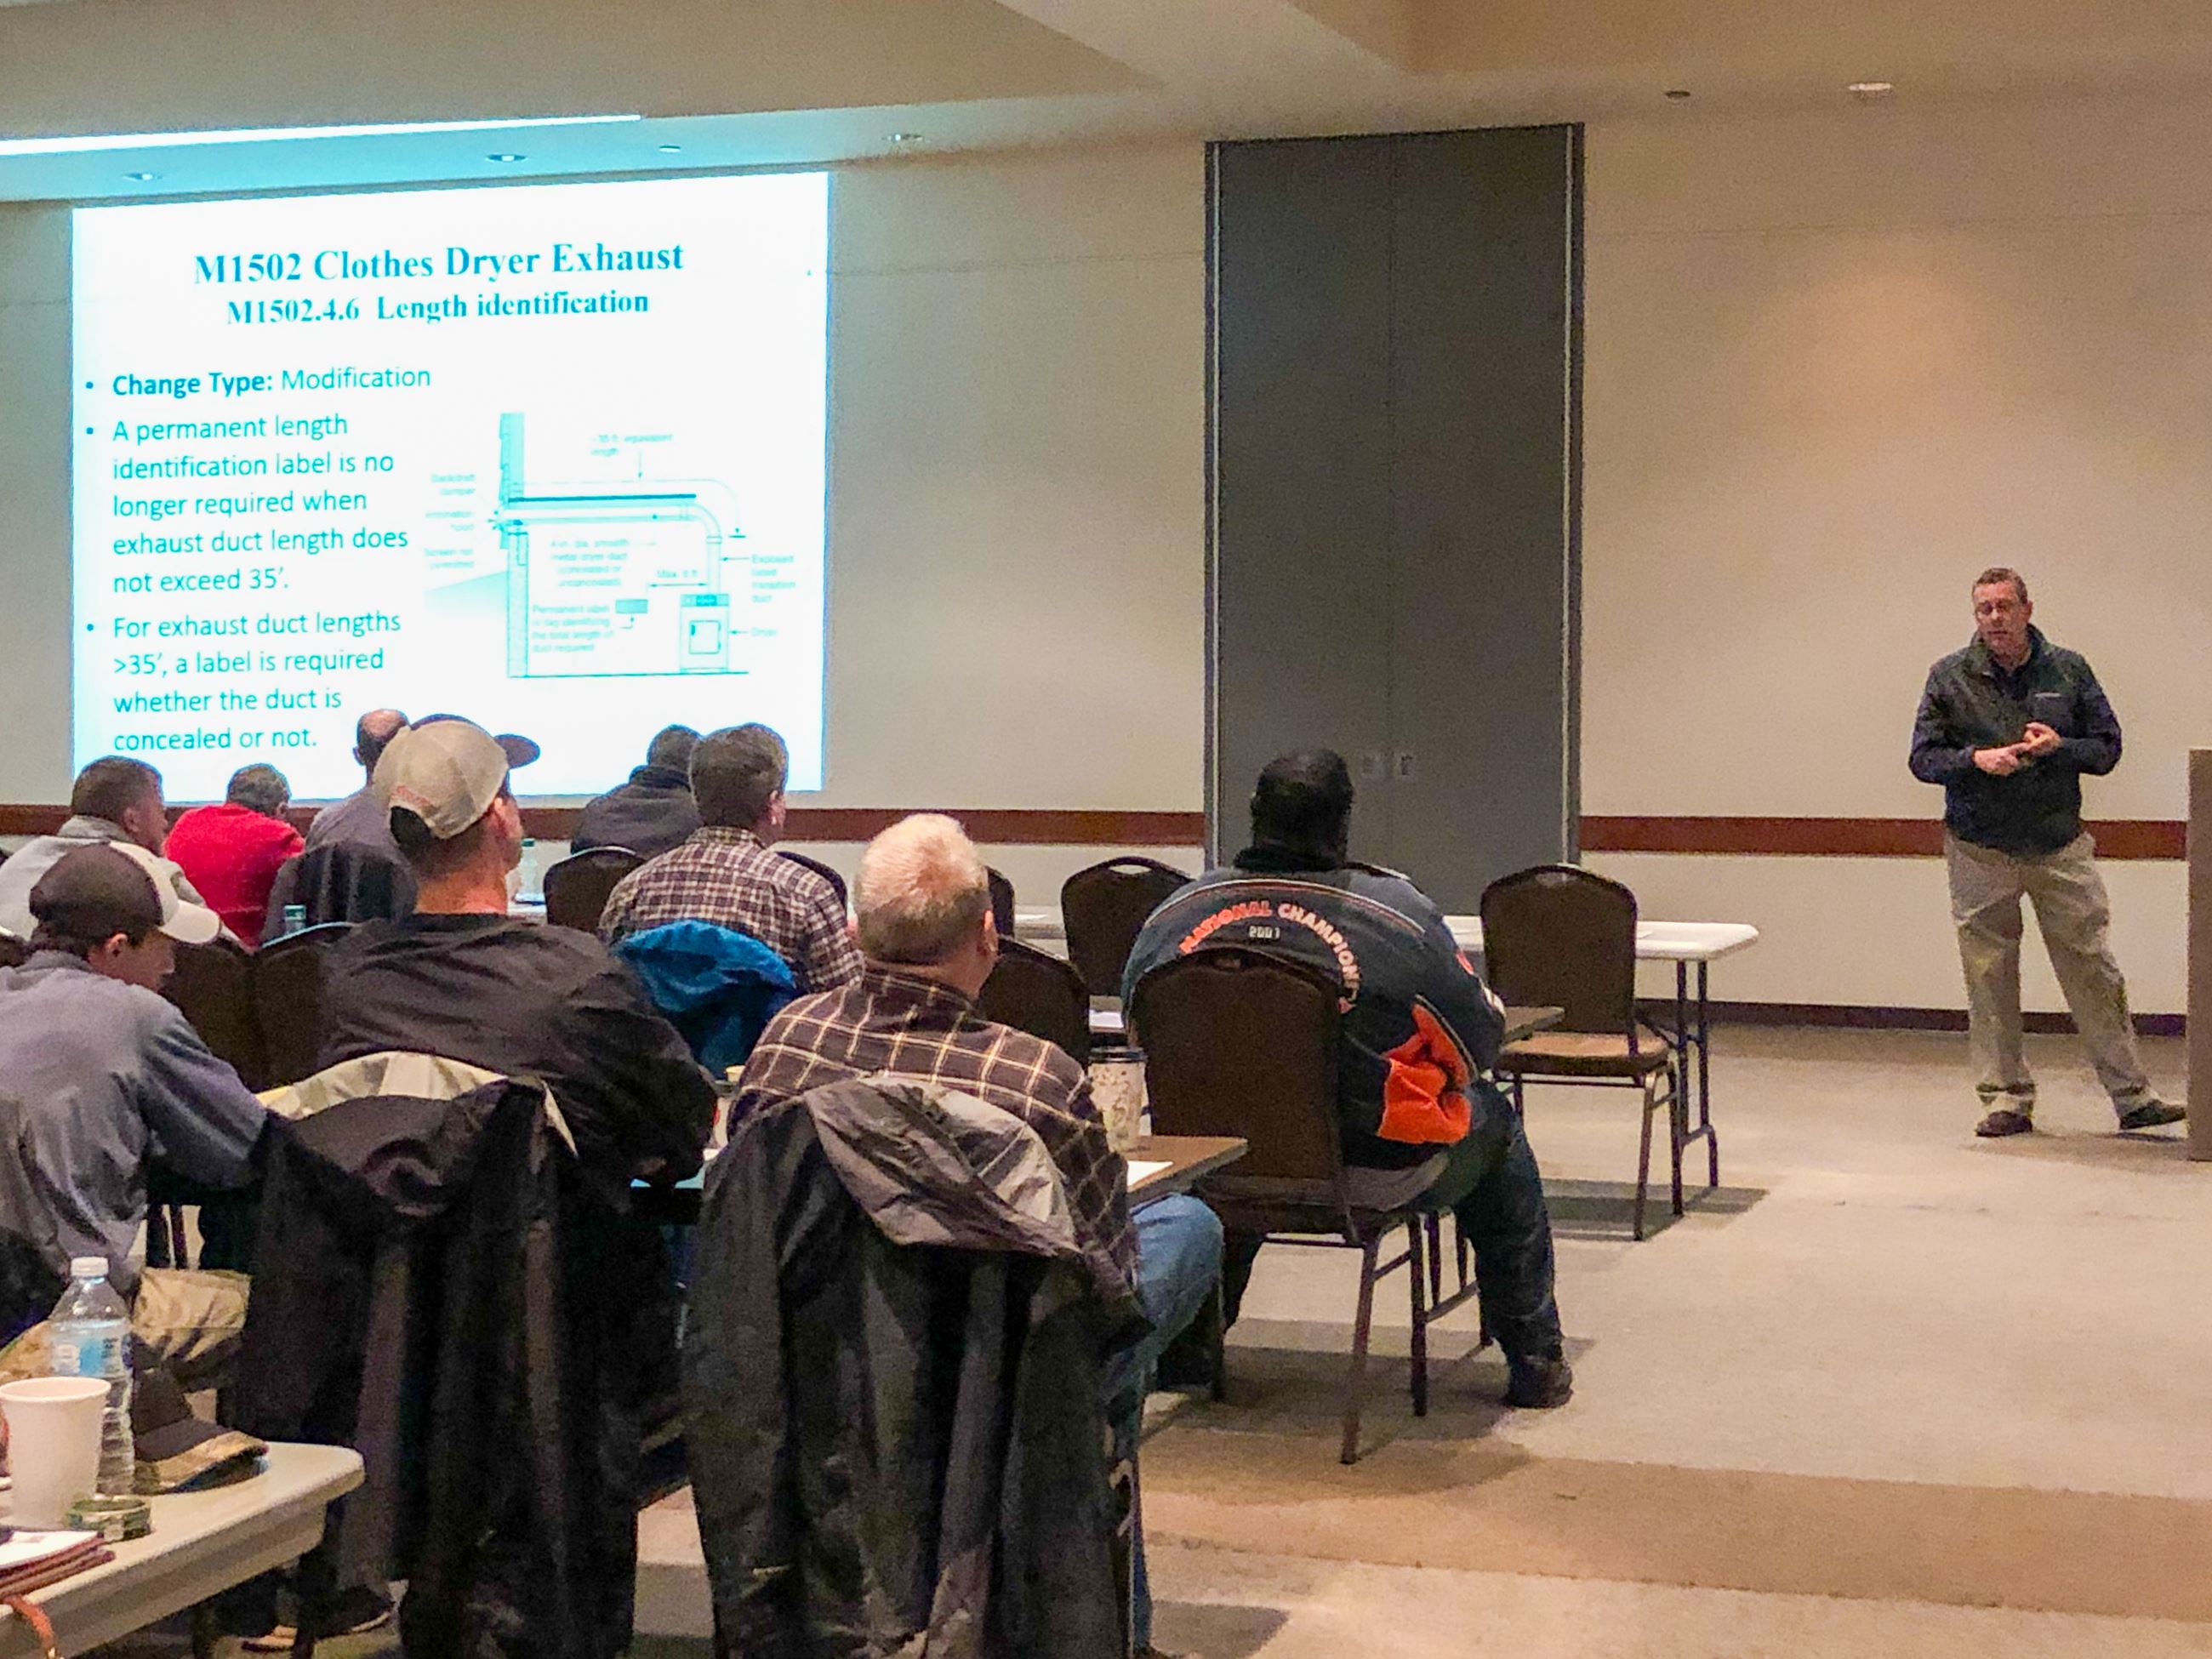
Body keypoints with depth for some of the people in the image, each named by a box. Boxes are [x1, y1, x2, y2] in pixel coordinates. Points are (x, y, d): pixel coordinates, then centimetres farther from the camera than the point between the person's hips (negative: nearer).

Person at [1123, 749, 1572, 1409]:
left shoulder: (1175, 914, -5)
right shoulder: (1399, 912, -15)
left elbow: (1138, 1026, 11)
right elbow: (1481, 1037, -7)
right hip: (1374, 1175, -4)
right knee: (1494, 1124, 25)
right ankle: (1535, 1361, 28)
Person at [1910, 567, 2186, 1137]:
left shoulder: (2068, 670, 4)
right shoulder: (1949, 677, 1)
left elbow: (2108, 748, 7)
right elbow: (1923, 757, 1)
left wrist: (2059, 747, -13)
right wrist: (1976, 759, -17)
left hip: (2061, 846, 0)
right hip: (1980, 850, 0)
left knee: (2094, 971, 1)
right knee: (1990, 980, 3)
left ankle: (2133, 1095, 7)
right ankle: (2007, 1098, 13)